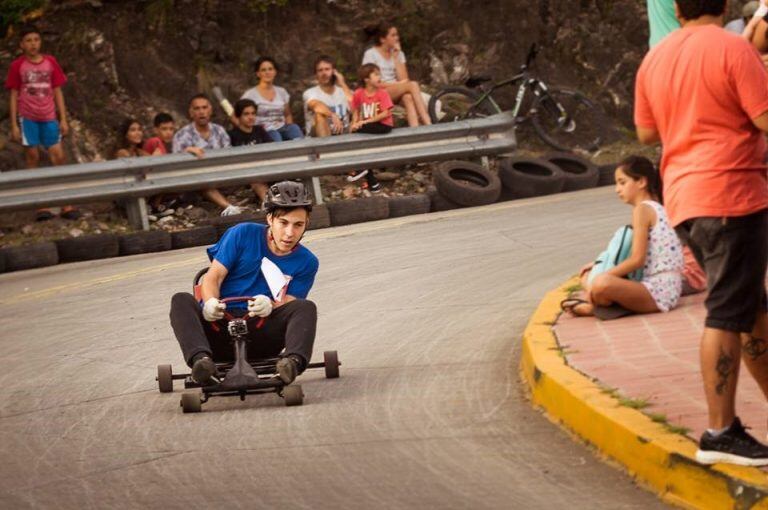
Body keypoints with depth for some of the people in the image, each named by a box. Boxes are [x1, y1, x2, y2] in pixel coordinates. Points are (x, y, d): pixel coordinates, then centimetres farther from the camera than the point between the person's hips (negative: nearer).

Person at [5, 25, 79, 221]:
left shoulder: (50, 62, 4)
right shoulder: (17, 66, -1)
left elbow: (57, 92, 8)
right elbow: (14, 96, 2)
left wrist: (63, 119, 4)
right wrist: (14, 125, -2)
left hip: (49, 118, 2)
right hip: (28, 118, -2)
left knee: (59, 157, -3)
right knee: (33, 158, 0)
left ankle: (66, 205, 3)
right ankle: (40, 206, 4)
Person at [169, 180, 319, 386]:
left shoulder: (306, 263, 8)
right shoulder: (243, 234, 5)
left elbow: (289, 305, -2)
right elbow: (213, 277, 0)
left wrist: (270, 306, -27)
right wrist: (210, 303, -24)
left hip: (260, 336, 0)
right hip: (219, 329, 0)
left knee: (306, 308, -24)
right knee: (181, 300, -28)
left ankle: (294, 361, -51)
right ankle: (201, 359, -53)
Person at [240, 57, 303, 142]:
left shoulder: (282, 92, 17)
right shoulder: (251, 94, 3)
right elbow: (235, 118, 3)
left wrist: (289, 128, 7)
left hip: (282, 131, 4)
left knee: (294, 128, -31)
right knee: (275, 136, -39)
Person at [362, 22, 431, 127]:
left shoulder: (398, 54, 14)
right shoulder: (371, 54, 0)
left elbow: (403, 79, 1)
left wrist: (396, 57, -3)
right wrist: (396, 84, -15)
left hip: (397, 94, 5)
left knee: (408, 97, -35)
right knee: (413, 85, -30)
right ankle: (428, 127, -39)